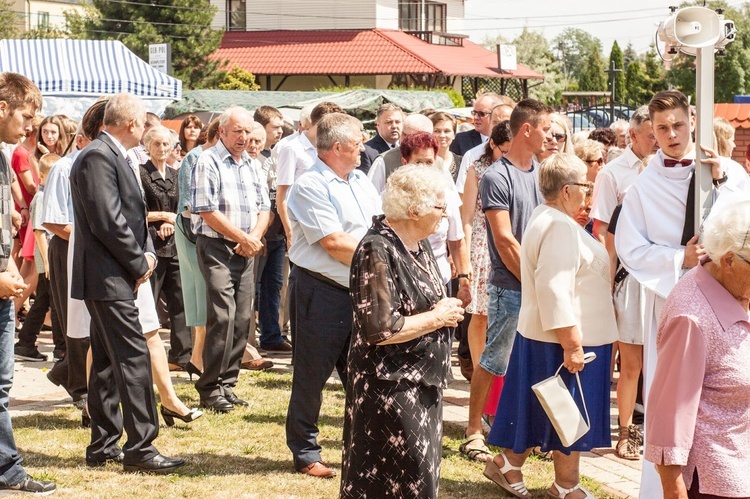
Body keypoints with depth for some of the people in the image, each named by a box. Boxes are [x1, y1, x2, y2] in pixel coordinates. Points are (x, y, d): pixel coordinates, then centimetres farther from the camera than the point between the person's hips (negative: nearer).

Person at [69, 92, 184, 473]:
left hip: (114, 277, 11)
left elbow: (131, 214, 19)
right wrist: (139, 263, -11)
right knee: (134, 358, -10)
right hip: (108, 278, -11)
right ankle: (139, 448, -8)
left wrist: (147, 253, 2)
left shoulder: (113, 156, 17)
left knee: (107, 362, 13)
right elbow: (107, 221, -21)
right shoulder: (97, 158, -16)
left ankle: (103, 446, 19)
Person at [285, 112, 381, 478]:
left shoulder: (360, 181, 12)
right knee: (312, 375, 3)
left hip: (361, 291, 7)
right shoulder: (310, 186, -14)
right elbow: (334, 243, -19)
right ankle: (305, 453, 14)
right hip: (321, 292, -7)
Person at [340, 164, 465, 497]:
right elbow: (379, 330, -25)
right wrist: (437, 318, -17)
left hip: (422, 382, 9)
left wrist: (447, 308, 5)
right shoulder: (378, 252, -21)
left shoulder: (417, 245, 8)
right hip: (390, 386, -9)